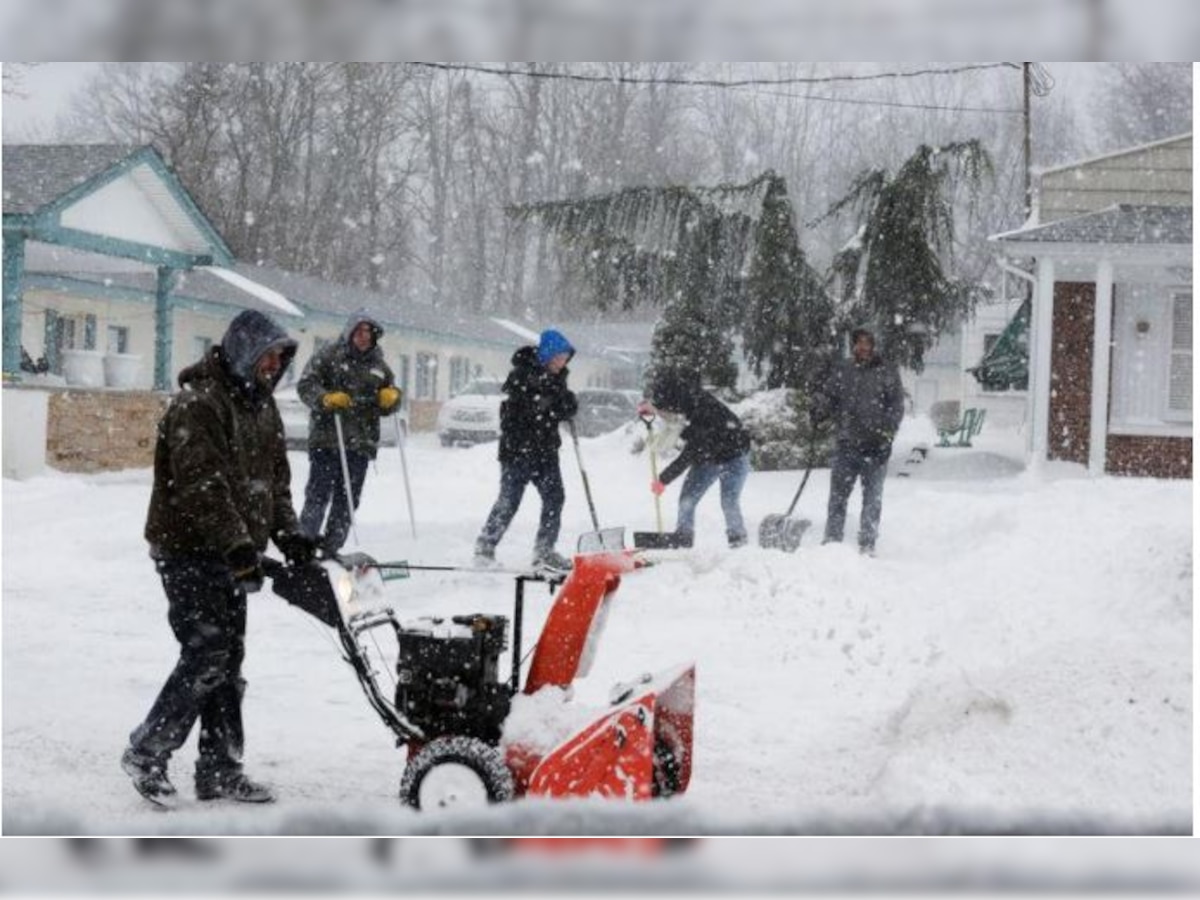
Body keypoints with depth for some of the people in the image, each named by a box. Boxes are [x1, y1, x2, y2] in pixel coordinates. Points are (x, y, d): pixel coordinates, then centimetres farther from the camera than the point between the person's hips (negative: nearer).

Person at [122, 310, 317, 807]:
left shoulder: (260, 405, 13)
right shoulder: (198, 404, -17)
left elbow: (276, 477, 16)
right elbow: (201, 485, -24)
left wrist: (288, 534, 2)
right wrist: (238, 545, -29)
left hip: (230, 552, 9)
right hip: (189, 548, -9)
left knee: (228, 660, 9)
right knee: (207, 654, -11)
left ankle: (220, 770, 16)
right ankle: (146, 753, 4)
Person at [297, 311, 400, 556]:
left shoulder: (378, 365, 17)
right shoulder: (328, 356, 1)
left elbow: (386, 406, 22)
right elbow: (306, 385, -5)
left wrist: (391, 396, -2)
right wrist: (326, 398, -24)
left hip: (361, 443, 5)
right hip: (326, 439, -5)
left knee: (347, 499, 6)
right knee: (319, 494, -5)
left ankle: (331, 548, 13)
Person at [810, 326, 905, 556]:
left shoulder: (888, 372, 3)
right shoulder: (841, 371, 8)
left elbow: (897, 405, 1)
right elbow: (826, 396, 9)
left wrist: (887, 430, -13)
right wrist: (818, 411, -12)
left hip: (876, 446, -1)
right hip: (846, 444, 1)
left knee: (873, 497, 4)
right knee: (838, 494, 2)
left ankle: (867, 544, 11)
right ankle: (831, 540, 10)